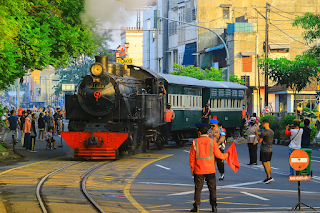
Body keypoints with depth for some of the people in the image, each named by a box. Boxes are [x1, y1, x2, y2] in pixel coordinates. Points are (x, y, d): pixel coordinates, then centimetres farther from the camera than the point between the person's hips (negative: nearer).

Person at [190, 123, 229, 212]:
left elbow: (192, 157, -2)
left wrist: (192, 168, 7)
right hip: (210, 170, 0)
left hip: (199, 169, 0)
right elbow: (218, 154, -1)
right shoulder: (212, 141, -3)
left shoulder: (195, 142, -4)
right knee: (212, 188, 8)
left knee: (198, 188, 6)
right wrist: (226, 155, 19)